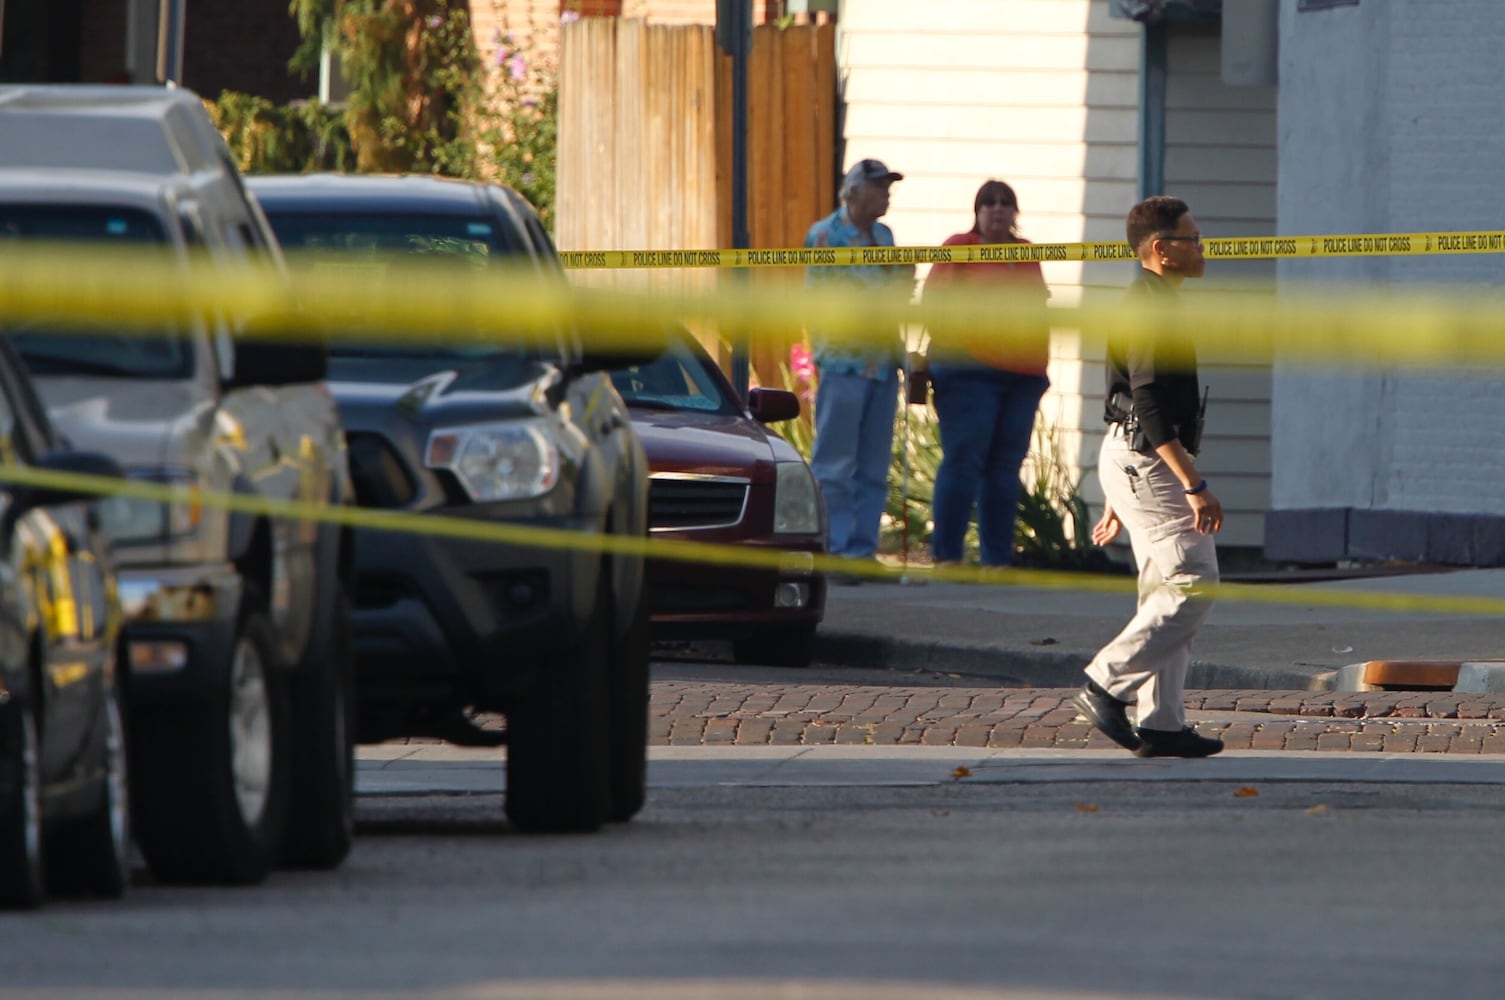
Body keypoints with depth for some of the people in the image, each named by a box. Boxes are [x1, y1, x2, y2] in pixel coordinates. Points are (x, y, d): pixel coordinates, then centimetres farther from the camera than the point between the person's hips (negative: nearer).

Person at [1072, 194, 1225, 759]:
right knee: (1193, 586, -13)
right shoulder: (1152, 310, -15)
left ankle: (1161, 727, 7)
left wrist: (1118, 498, 26)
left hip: (1132, 463, 11)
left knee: (1167, 595, 9)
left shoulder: (1144, 304, 19)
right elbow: (1151, 406, -22)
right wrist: (1195, 487, -25)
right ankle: (1106, 685, -11)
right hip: (1150, 462, -11)